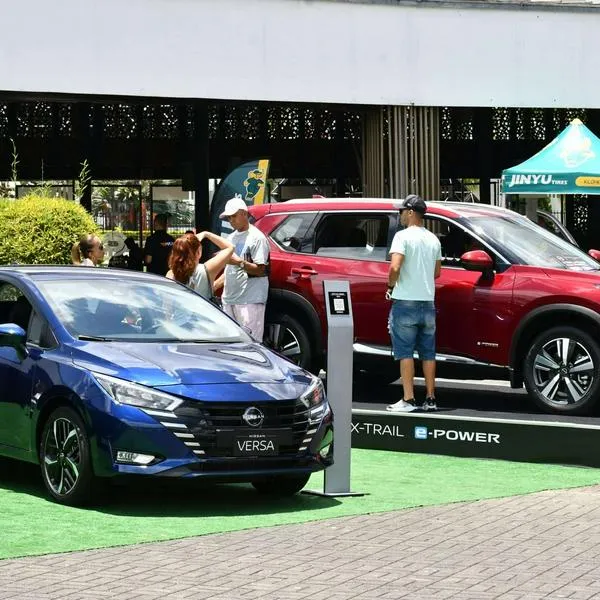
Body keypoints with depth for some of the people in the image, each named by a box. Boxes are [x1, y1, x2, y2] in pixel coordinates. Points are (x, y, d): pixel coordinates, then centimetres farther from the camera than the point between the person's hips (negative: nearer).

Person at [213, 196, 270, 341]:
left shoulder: (257, 237, -8)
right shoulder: (232, 237, 19)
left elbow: (260, 270, -13)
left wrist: (240, 262, -24)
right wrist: (215, 284, 16)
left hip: (250, 301, -8)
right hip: (229, 299, 8)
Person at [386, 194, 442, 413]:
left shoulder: (403, 236, -11)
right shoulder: (433, 239, 11)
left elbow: (395, 267, -22)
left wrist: (391, 286, -6)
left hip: (405, 302, -6)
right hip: (428, 302, 6)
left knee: (405, 352, -4)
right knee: (428, 352, 11)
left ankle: (408, 400, -7)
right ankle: (430, 399, 13)